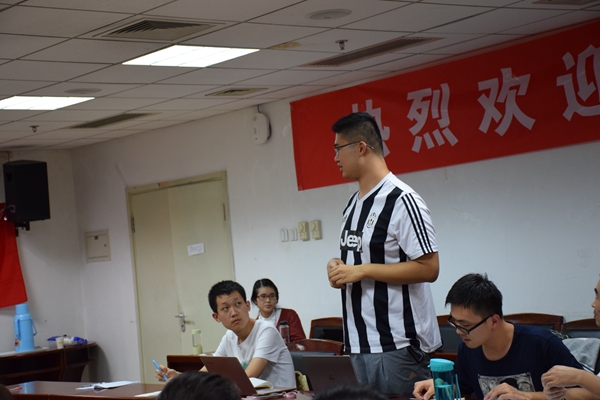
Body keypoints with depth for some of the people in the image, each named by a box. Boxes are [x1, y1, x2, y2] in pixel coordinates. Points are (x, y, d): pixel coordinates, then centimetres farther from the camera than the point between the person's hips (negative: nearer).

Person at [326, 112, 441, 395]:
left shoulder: (401, 200, -13)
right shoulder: (353, 203, 14)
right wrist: (339, 268, 2)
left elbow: (429, 268, -18)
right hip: (359, 343, 8)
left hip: (398, 344, -8)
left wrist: (361, 271, -18)